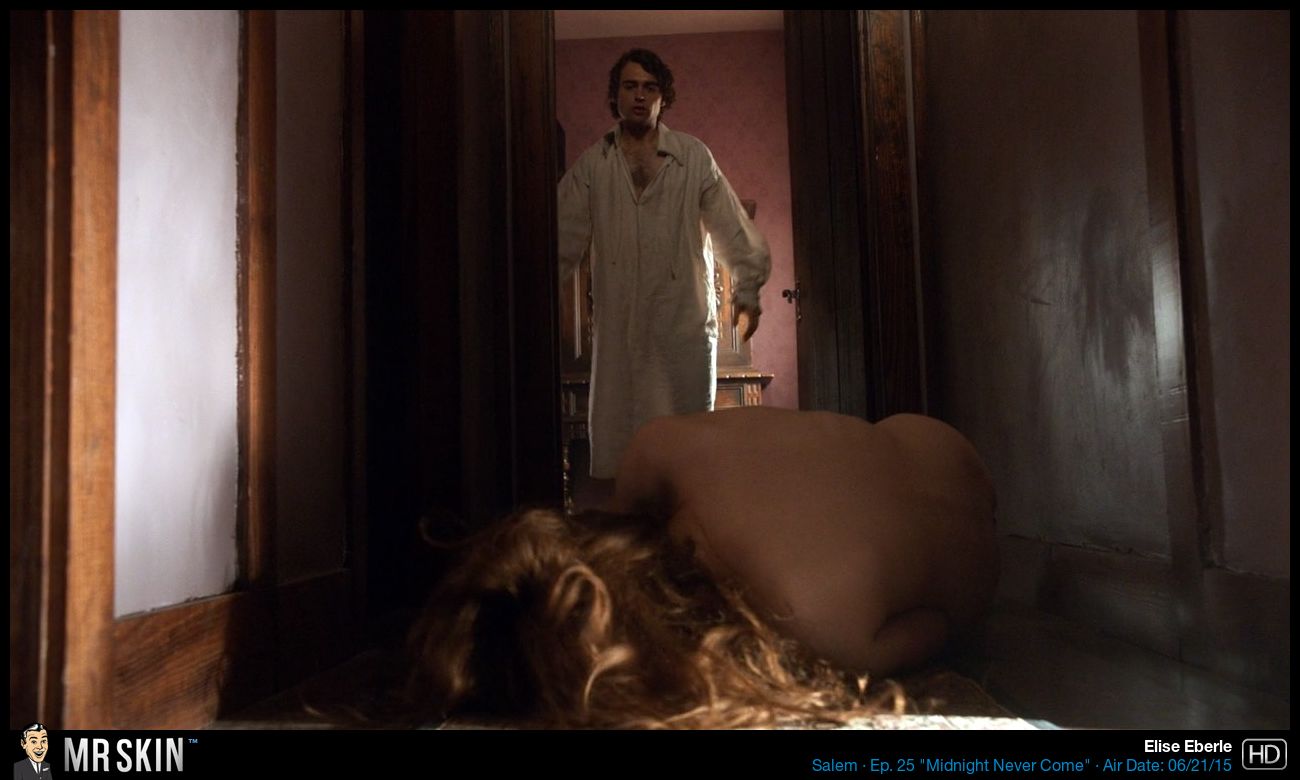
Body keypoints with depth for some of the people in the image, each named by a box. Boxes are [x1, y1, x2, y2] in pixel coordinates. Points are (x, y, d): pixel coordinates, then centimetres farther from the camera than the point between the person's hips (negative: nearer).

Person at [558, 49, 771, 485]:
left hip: (685, 319, -1)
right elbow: (565, 237, 6)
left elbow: (731, 227, 6)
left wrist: (746, 288, 0)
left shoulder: (694, 158, 5)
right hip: (618, 322, 1)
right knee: (615, 431, 3)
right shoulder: (592, 164, 7)